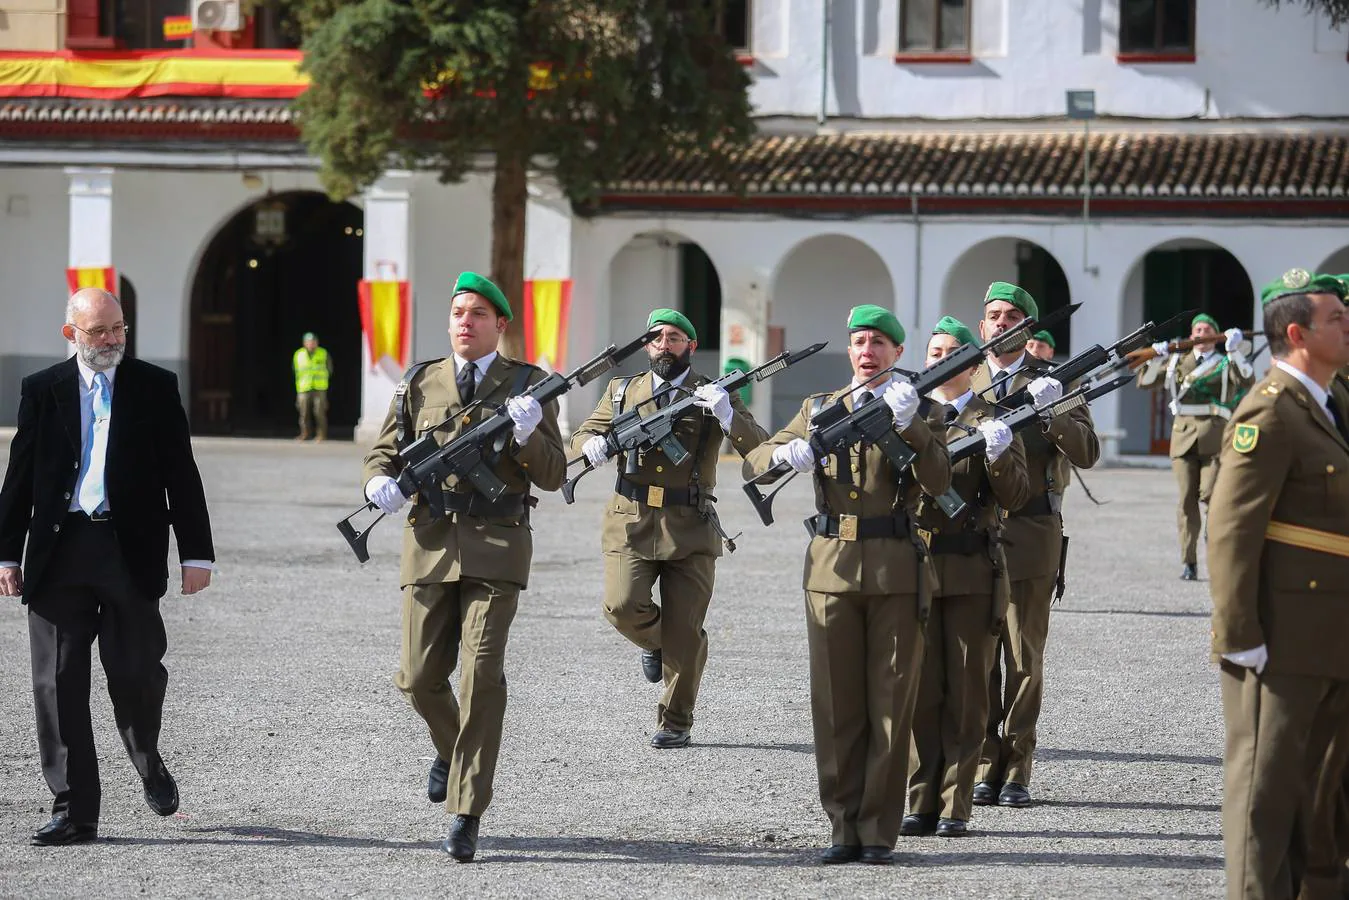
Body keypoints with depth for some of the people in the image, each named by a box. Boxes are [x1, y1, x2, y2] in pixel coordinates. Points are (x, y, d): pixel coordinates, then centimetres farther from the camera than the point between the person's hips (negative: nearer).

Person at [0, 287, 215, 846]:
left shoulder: (155, 388, 6)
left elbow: (181, 474, 6)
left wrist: (196, 553, 1)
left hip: (131, 549, -1)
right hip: (59, 551, 1)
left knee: (135, 674, -3)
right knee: (58, 683, -2)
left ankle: (147, 760, 29)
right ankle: (73, 810, 4)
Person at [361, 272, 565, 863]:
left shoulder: (527, 385, 6)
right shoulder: (419, 385, 12)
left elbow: (553, 477, 2)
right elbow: (383, 453, 15)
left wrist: (527, 436, -17)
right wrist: (379, 482, -8)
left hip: (497, 548, -3)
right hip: (430, 544, 3)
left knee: (482, 677, -12)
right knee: (419, 677, 3)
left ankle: (466, 816, -9)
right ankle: (450, 748, 37)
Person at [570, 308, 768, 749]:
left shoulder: (713, 396, 4)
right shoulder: (622, 392, 11)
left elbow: (758, 450, -5)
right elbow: (581, 436, 15)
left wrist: (727, 415, -24)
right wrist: (592, 445, -10)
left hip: (690, 530, -1)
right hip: (631, 525, 1)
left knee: (685, 632, -1)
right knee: (621, 606, -18)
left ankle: (675, 723, 12)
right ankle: (654, 641, 16)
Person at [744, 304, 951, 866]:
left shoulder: (918, 409, 6)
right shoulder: (819, 408, 13)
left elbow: (939, 483, -9)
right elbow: (753, 465, 7)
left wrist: (908, 425, -22)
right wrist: (785, 453, -15)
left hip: (896, 571, -2)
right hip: (832, 566, 2)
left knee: (890, 704, 0)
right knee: (836, 704, 2)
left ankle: (879, 832, 4)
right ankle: (844, 828, 8)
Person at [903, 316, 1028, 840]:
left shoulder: (993, 419, 5)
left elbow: (1015, 497, -3)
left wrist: (998, 456, -21)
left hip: (973, 572, -2)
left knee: (966, 692, 2)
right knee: (921, 689, 2)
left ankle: (954, 806, 6)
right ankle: (922, 802, 8)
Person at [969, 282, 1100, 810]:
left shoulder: (1052, 381, 4)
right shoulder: (963, 384, 12)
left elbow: (1086, 454, -6)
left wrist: (1052, 412, -21)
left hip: (1032, 535, -2)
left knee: (1025, 657, 1)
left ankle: (1017, 768, 7)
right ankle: (985, 765, 9)